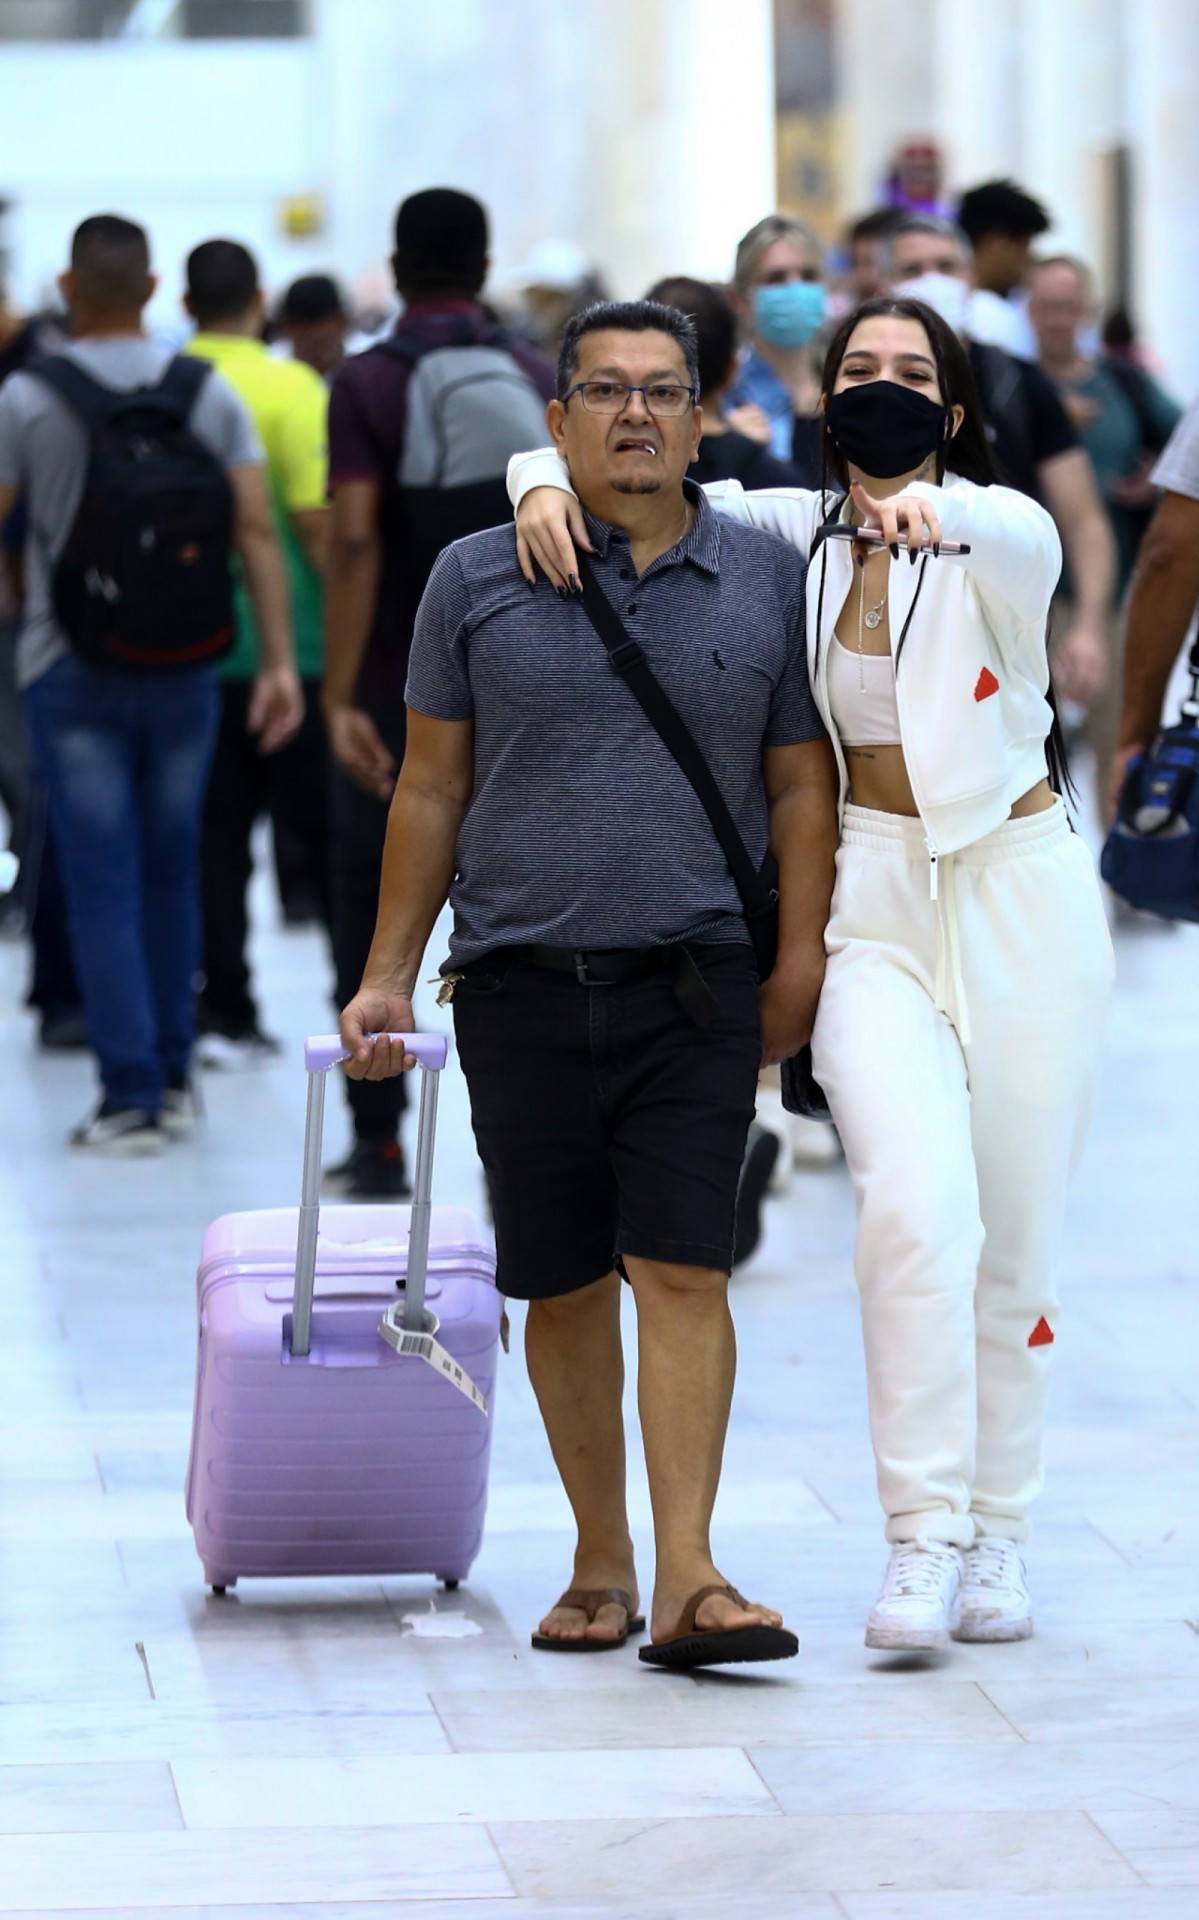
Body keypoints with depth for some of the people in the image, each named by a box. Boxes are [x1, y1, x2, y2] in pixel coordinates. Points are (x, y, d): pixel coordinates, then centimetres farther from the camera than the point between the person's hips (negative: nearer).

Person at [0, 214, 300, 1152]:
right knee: (173, 874, 15)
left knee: (104, 883, -1)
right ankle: (173, 1075, 22)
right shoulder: (209, 393, 0)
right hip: (183, 667, 3)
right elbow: (256, 531, -5)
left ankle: (131, 1094, -5)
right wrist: (279, 662, -4)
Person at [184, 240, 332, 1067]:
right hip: (286, 642, -3)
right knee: (330, 827, 7)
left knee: (215, 835, 8)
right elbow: (316, 518, -15)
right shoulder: (290, 387, -10)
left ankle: (225, 1013, 6)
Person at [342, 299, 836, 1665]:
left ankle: (689, 1580, -15)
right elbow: (433, 788, 10)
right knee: (563, 1287, 6)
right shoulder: (477, 580, 5)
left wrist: (799, 960, 0)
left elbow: (801, 784, 9)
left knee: (683, 1269, -11)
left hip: (696, 987, -1)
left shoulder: (768, 580, 6)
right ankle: (599, 1563, 18)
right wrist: (387, 977, 8)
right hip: (522, 982, 1)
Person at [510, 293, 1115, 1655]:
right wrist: (548, 483, -11)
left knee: (1015, 1237, 3)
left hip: (1019, 893, -1)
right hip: (874, 903, 1)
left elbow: (1023, 540, -30)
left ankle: (997, 1539, 18)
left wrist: (933, 508, -52)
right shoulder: (792, 533, 5)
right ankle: (922, 1537, -16)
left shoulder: (999, 535, -4)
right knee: (917, 1203, -20)